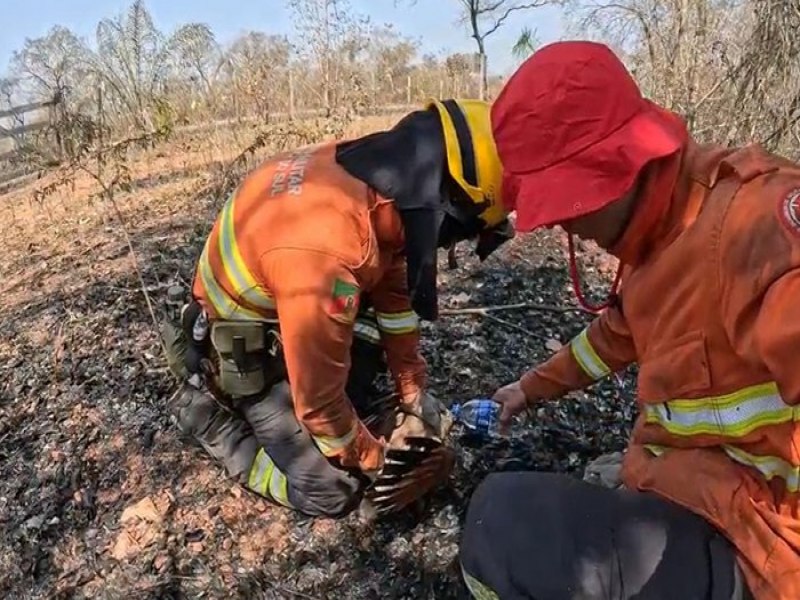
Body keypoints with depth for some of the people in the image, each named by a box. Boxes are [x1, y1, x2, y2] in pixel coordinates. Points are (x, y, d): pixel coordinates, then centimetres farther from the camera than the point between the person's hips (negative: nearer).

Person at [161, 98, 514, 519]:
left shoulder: (367, 170, -15)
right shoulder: (326, 253, -41)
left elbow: (391, 290, -1)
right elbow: (318, 398, -28)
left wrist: (413, 389, 7)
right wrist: (375, 460, -9)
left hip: (280, 308, 8)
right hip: (244, 350, -8)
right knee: (332, 491, -4)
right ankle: (211, 414, 8)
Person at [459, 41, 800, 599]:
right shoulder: (657, 229, 6)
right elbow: (618, 331, 21)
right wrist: (535, 387, 25)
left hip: (743, 539, -9)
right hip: (682, 488, 10)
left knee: (504, 523, -27)